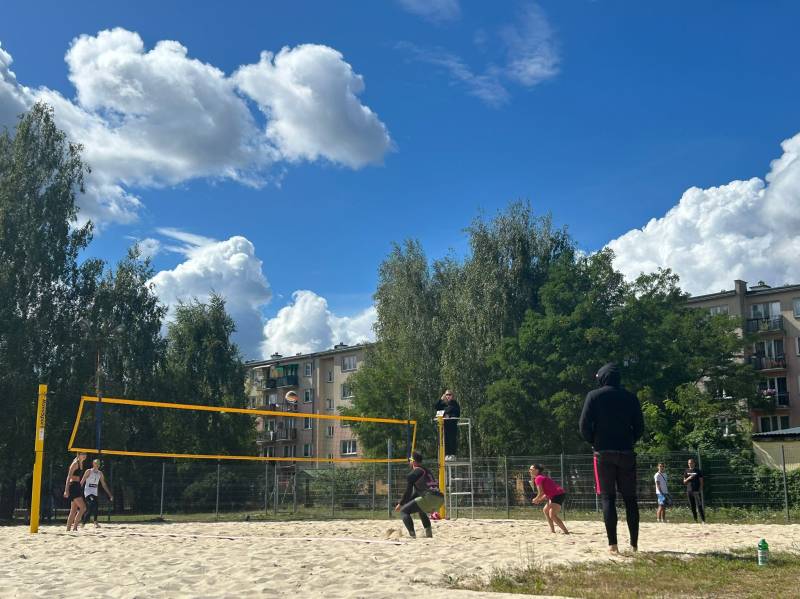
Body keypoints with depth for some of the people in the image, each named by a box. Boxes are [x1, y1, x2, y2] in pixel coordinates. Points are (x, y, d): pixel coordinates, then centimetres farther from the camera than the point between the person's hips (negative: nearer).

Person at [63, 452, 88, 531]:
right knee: (83, 507, -15)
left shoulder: (81, 463, 16)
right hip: (73, 486, -10)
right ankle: (74, 526, -12)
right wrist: (66, 490, -22)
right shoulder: (75, 463, -11)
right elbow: (69, 477, -16)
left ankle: (68, 529, 13)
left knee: (74, 510, 10)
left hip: (77, 487, 10)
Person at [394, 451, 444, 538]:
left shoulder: (413, 474, 4)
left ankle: (412, 535, -15)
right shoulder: (427, 471, 29)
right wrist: (405, 502, 35)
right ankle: (429, 534, 32)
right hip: (440, 499, 8)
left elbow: (408, 492, 3)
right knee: (420, 509, 37)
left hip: (429, 498, -8)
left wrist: (400, 504, 17)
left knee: (404, 511, -1)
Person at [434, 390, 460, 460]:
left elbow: (458, 413, 0)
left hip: (452, 424, -4)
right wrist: (440, 399, -7)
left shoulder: (455, 403, 2)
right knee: (446, 440, 2)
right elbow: (436, 408, -1)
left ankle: (453, 455, -1)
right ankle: (447, 454, 6)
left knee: (452, 439, -5)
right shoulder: (443, 403, 12)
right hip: (444, 424, 4)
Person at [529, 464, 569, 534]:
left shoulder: (538, 478, -9)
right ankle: (552, 530, 24)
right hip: (556, 496, 11)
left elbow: (541, 493, -15)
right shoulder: (542, 477, 21)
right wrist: (540, 500, 11)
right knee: (545, 510, 23)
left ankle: (566, 532, -19)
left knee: (552, 515, -18)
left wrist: (535, 499, 2)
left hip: (558, 496, -11)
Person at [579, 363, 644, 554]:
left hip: (604, 452, -2)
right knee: (630, 498, 7)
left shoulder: (594, 396, 0)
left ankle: (613, 544, -7)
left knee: (608, 498, -1)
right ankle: (634, 544, 6)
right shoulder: (630, 397, 7)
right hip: (626, 453, 2)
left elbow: (584, 425, -6)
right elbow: (640, 426, 5)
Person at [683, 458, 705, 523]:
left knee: (699, 506, -11)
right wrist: (688, 478, -9)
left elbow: (701, 481, 1)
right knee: (692, 506, 6)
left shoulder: (697, 470, 2)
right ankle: (695, 520, 13)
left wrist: (701, 490, -7)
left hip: (697, 490, -4)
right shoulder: (686, 471, 11)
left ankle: (703, 520, -12)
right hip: (689, 491, 4)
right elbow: (684, 482, 12)